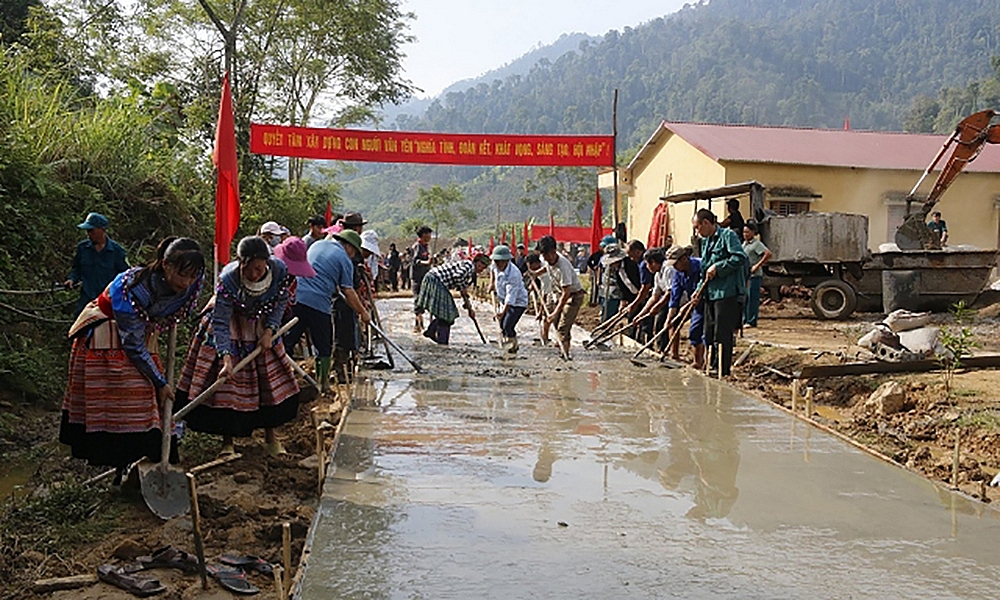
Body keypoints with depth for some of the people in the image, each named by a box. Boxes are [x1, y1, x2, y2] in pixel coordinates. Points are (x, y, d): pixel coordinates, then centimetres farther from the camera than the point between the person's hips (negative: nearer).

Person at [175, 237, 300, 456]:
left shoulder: (280, 271, -26)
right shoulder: (228, 280, -34)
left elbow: (280, 302, -5)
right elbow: (220, 323, -29)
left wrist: (269, 331, -16)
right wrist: (225, 359, -39)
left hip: (261, 328, 4)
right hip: (231, 328, -3)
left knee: (271, 381, 6)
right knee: (227, 380, -7)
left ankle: (270, 436, 22)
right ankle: (227, 442, 7)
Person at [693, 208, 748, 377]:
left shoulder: (727, 235, -7)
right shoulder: (706, 242, 19)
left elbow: (740, 258, -19)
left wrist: (717, 267, -16)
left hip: (727, 293, -9)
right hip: (711, 294, 9)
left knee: (722, 335, -6)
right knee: (709, 334, 12)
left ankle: (722, 371, 0)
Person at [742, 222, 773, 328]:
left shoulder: (757, 244, -10)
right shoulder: (744, 243, 17)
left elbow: (768, 254, -22)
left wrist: (757, 265, -22)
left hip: (754, 276, -9)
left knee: (752, 298, -6)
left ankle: (751, 322, -3)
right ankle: (745, 320, 18)